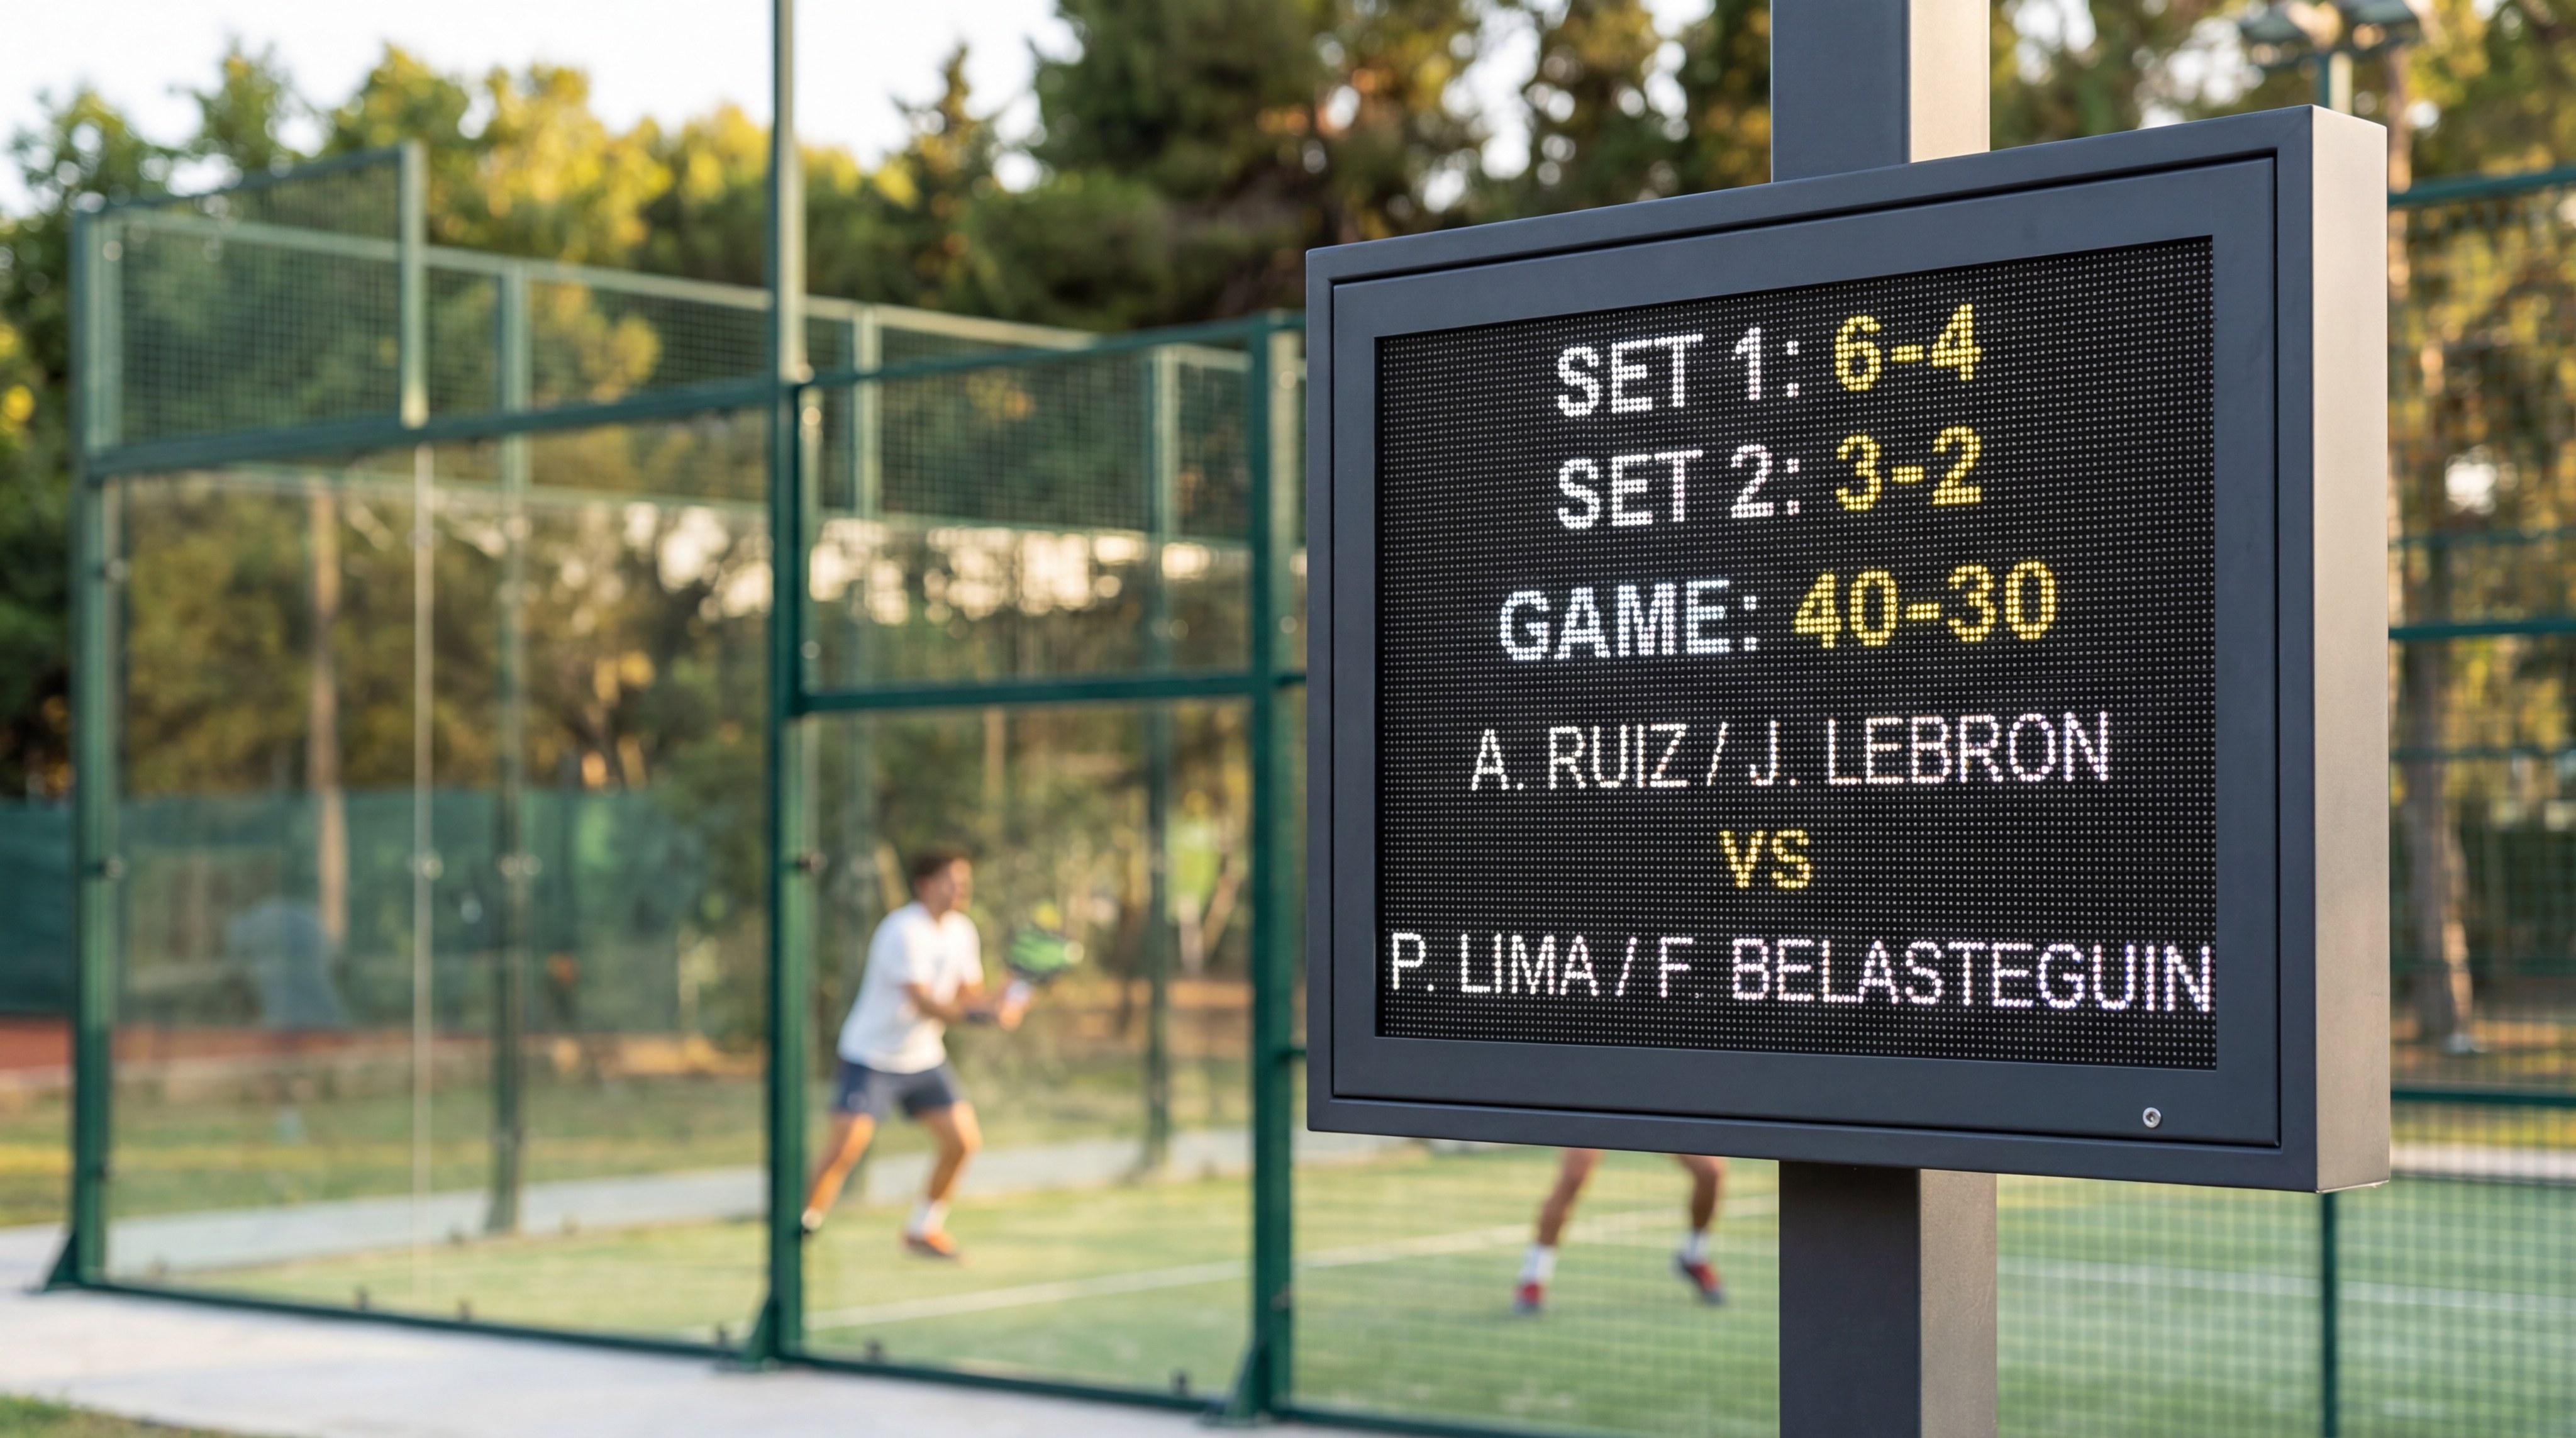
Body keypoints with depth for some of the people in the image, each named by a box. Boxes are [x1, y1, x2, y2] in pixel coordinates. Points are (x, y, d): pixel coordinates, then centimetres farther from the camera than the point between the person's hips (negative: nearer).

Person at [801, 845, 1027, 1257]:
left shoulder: (962, 931, 2)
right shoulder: (904, 932, -22)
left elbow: (968, 994, 5)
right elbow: (925, 1004, -28)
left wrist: (997, 1002, -17)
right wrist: (982, 1015, -38)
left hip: (925, 1059, 7)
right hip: (871, 1057, -7)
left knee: (963, 1140, 1)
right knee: (846, 1147, -18)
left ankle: (923, 1230, 19)